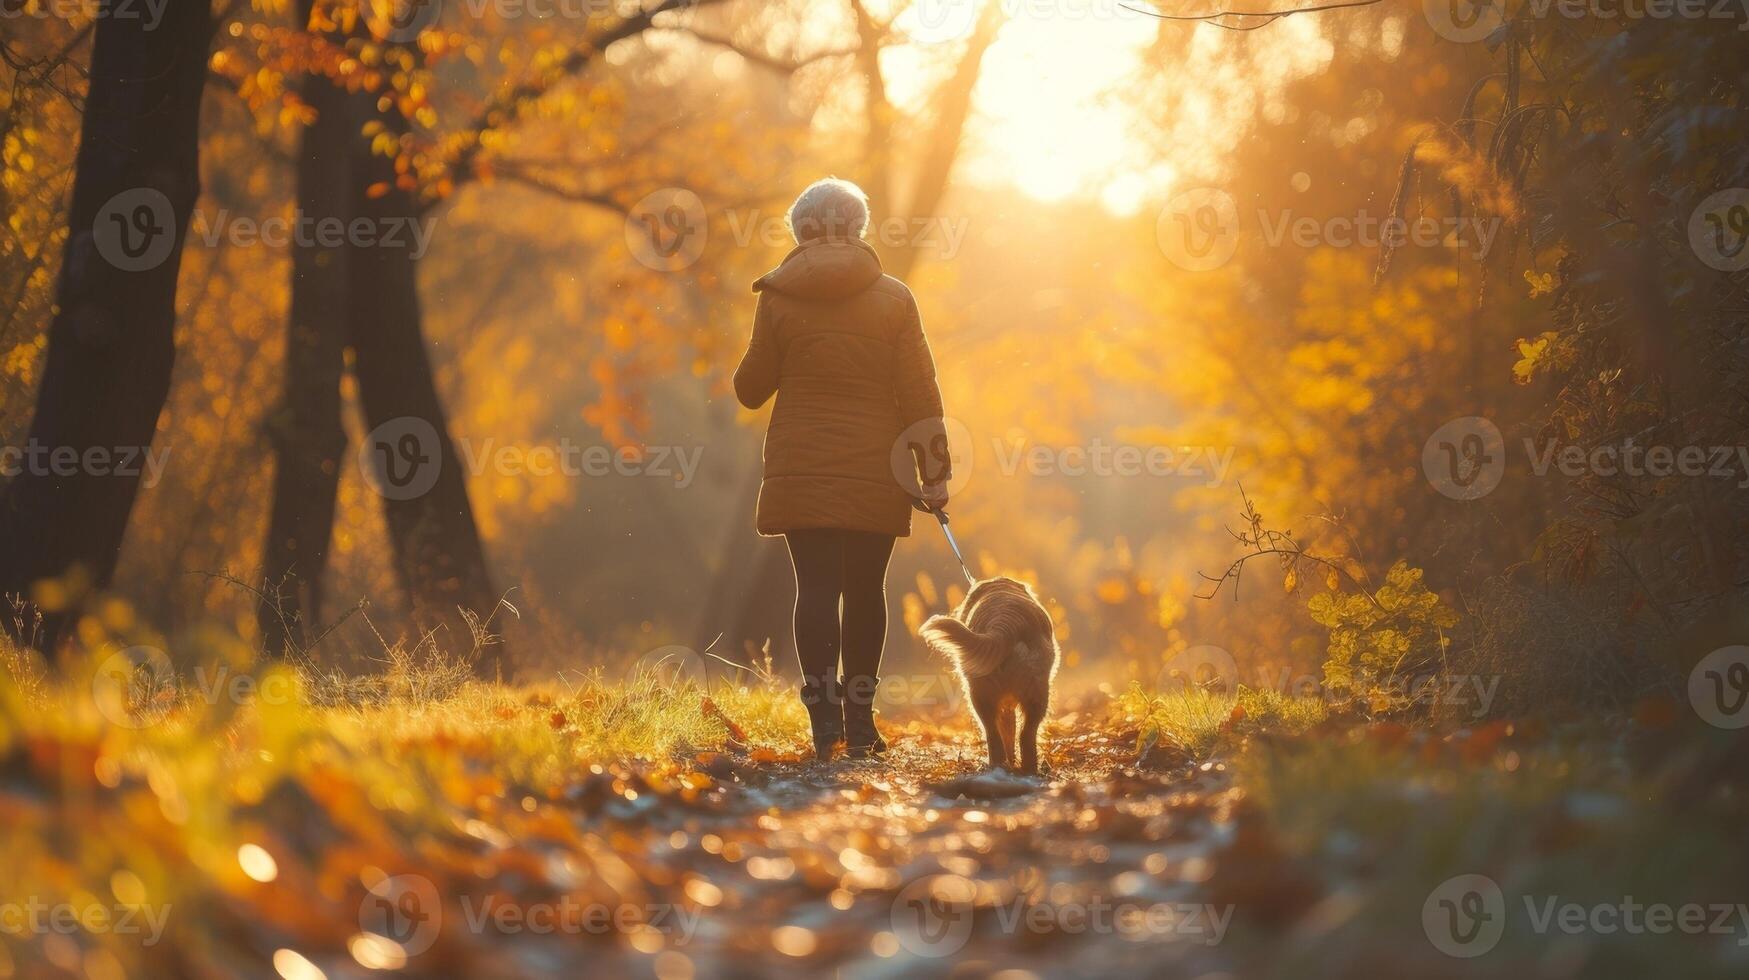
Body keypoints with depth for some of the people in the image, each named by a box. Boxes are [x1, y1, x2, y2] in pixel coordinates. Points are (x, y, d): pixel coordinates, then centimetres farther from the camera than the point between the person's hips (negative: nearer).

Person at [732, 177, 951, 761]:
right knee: (865, 590, 9)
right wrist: (934, 472, 2)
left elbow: (750, 389, 6)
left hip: (801, 471, -1)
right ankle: (859, 721, 10)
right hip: (876, 472, 1)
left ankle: (824, 715, -13)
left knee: (816, 587, 0)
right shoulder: (893, 298, 1)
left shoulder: (777, 298, -1)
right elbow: (920, 393, -1)